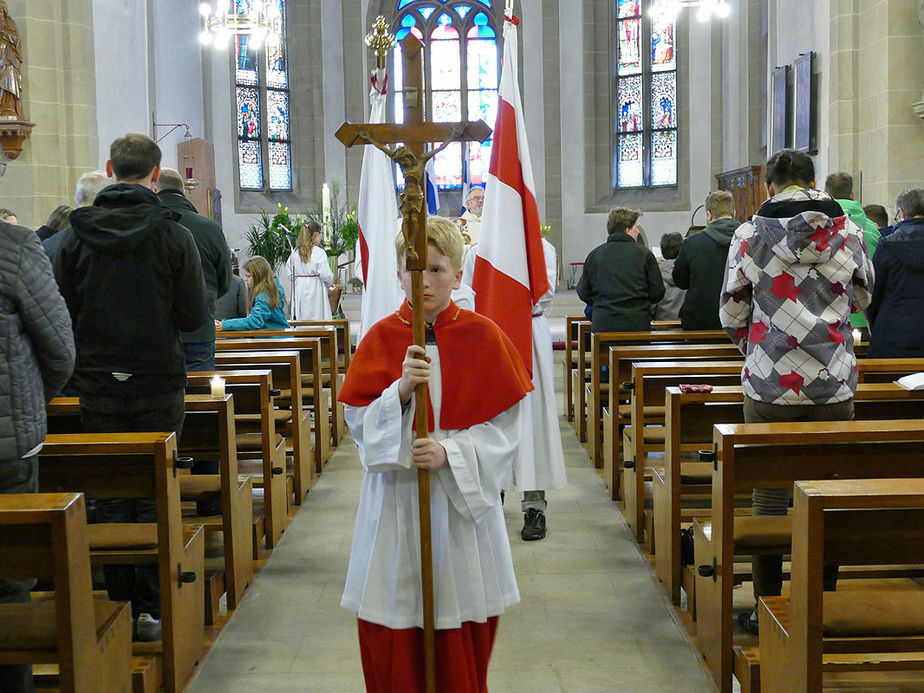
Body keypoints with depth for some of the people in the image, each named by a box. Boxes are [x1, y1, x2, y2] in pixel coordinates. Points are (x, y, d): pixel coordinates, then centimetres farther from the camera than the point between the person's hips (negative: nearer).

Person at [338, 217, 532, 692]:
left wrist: (450, 452, -18)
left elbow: (504, 427, -4)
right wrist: (401, 389, -19)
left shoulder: (482, 336, -3)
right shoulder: (381, 338, 1)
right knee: (393, 642, 5)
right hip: (396, 500, 1)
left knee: (463, 643, 8)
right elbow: (357, 422, -2)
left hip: (464, 498, 0)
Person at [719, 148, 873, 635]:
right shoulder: (847, 231, 1)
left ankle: (767, 606, 13)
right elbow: (862, 298, 16)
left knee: (770, 494, 6)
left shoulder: (750, 234, -3)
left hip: (770, 383, -1)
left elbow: (732, 313, 4)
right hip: (833, 385, 1)